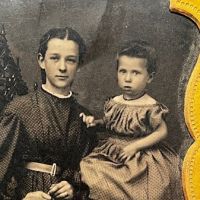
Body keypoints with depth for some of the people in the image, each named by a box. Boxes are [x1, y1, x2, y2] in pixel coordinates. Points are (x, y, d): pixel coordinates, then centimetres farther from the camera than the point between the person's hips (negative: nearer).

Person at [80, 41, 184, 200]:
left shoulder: (151, 107, -13)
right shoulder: (113, 103, 3)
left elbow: (162, 132, -10)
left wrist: (135, 146, -14)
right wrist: (95, 122, -2)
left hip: (141, 159, -5)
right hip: (111, 155, 5)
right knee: (88, 167, -10)